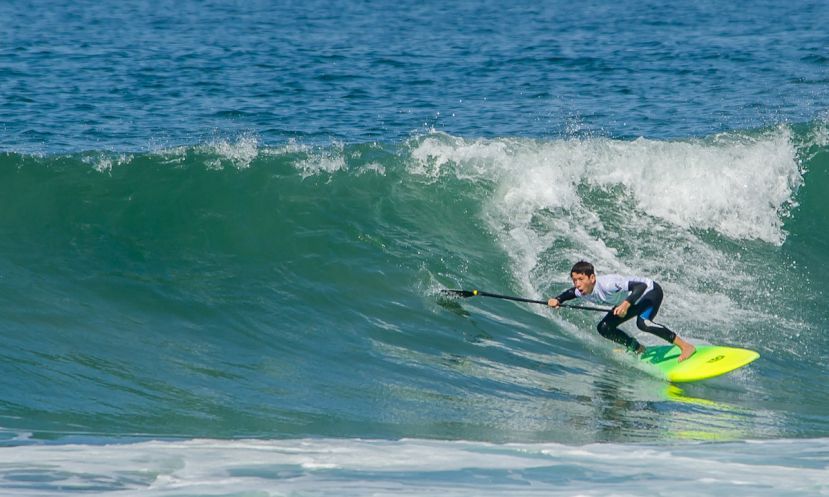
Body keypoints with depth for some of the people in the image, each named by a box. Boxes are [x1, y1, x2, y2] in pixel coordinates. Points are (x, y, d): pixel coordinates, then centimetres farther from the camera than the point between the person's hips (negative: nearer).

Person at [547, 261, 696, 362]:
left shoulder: (607, 284, -38)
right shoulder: (582, 291, -15)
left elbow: (641, 286, -43)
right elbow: (570, 293, 11)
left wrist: (626, 304, -56)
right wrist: (557, 300, -9)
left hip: (651, 291, -9)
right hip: (632, 300, 9)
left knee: (643, 323, -34)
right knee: (604, 328, 2)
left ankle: (686, 346, -25)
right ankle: (638, 349, 23)